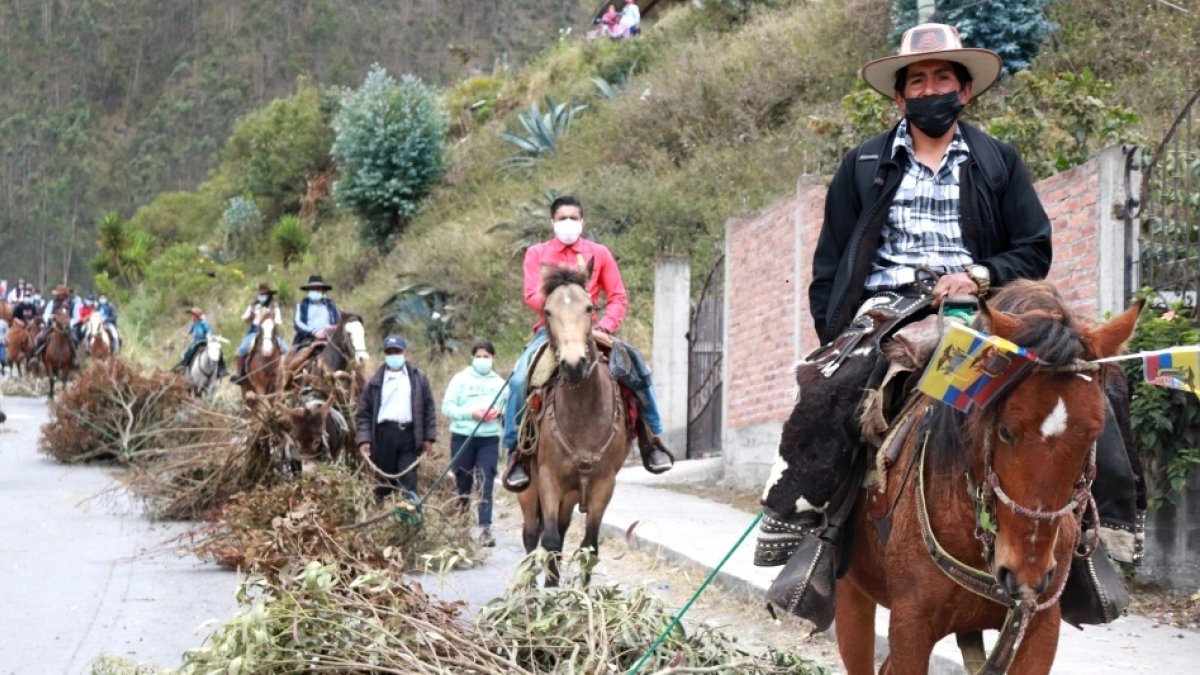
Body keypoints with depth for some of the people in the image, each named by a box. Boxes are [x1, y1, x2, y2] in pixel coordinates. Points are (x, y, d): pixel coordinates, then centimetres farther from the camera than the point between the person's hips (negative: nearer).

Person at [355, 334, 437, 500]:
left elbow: (429, 408, 9)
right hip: (384, 433, 1)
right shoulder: (376, 381, 8)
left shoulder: (417, 378, 9)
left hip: (409, 434, -1)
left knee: (408, 482, -5)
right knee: (384, 481, 6)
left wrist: (429, 437, 4)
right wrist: (364, 439, -4)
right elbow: (363, 413, 6)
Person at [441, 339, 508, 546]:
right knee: (462, 484, 7)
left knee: (486, 484, -6)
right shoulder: (461, 379, 2)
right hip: (463, 437, -1)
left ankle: (485, 529, -9)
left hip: (489, 439, 1)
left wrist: (500, 412, -6)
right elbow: (447, 407, -3)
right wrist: (470, 414, -16)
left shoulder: (500, 383, 10)